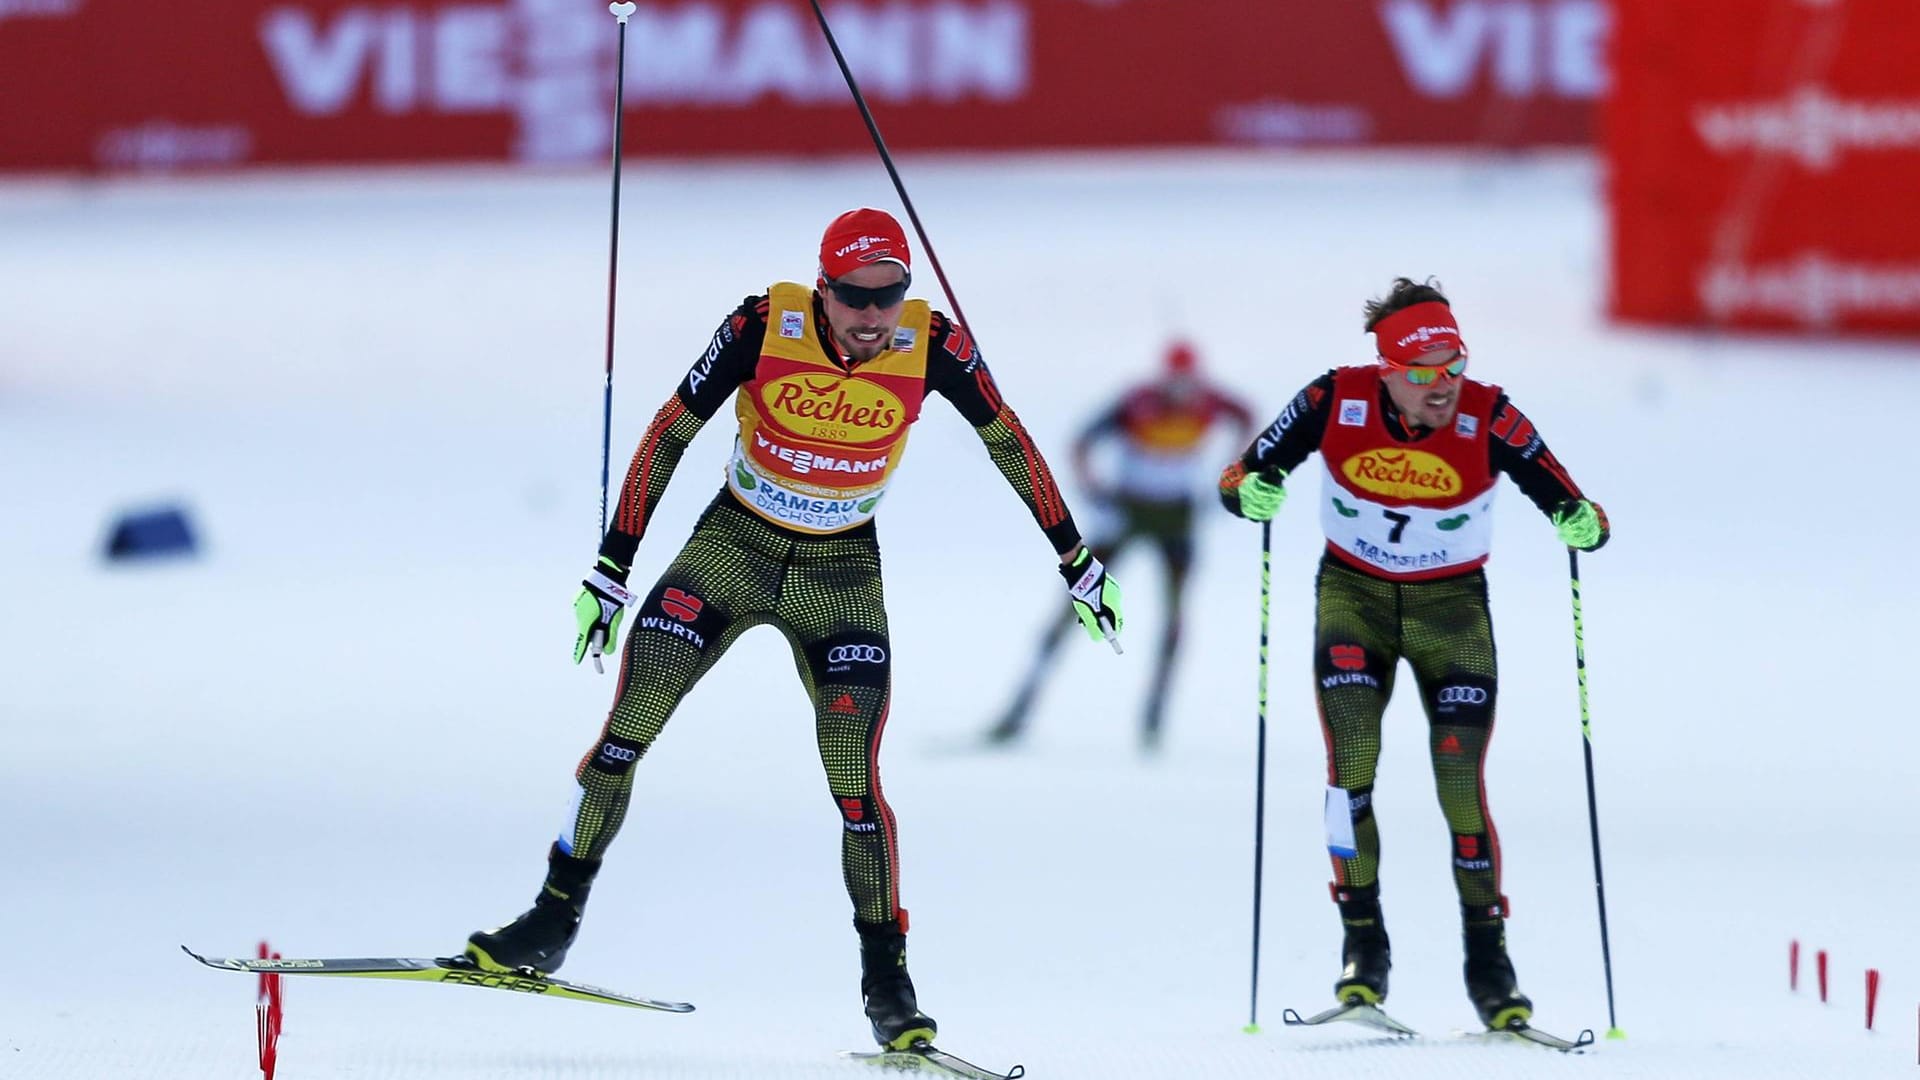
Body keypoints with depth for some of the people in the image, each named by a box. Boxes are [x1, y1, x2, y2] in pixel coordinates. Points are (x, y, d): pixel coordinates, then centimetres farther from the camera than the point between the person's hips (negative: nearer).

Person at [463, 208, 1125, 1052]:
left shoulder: (932, 346, -16)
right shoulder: (764, 326, -19)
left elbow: (1010, 444, -1)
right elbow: (670, 434, -10)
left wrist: (1077, 563, 5)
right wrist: (611, 568, -10)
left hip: (843, 575, 0)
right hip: (733, 546, 0)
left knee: (854, 785, -10)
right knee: (623, 736, -9)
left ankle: (887, 982, 3)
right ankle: (554, 921, 5)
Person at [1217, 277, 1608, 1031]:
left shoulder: (1489, 419, -21)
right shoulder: (1336, 402, -18)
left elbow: (1568, 506, -19)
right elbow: (1243, 478, -9)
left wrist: (1582, 524, -42)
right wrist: (1252, 492, -32)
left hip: (1451, 605, -1)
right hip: (1353, 596, 1)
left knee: (1461, 784, -8)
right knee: (1352, 762, -16)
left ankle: (1487, 955, 7)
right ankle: (1363, 944, -6)